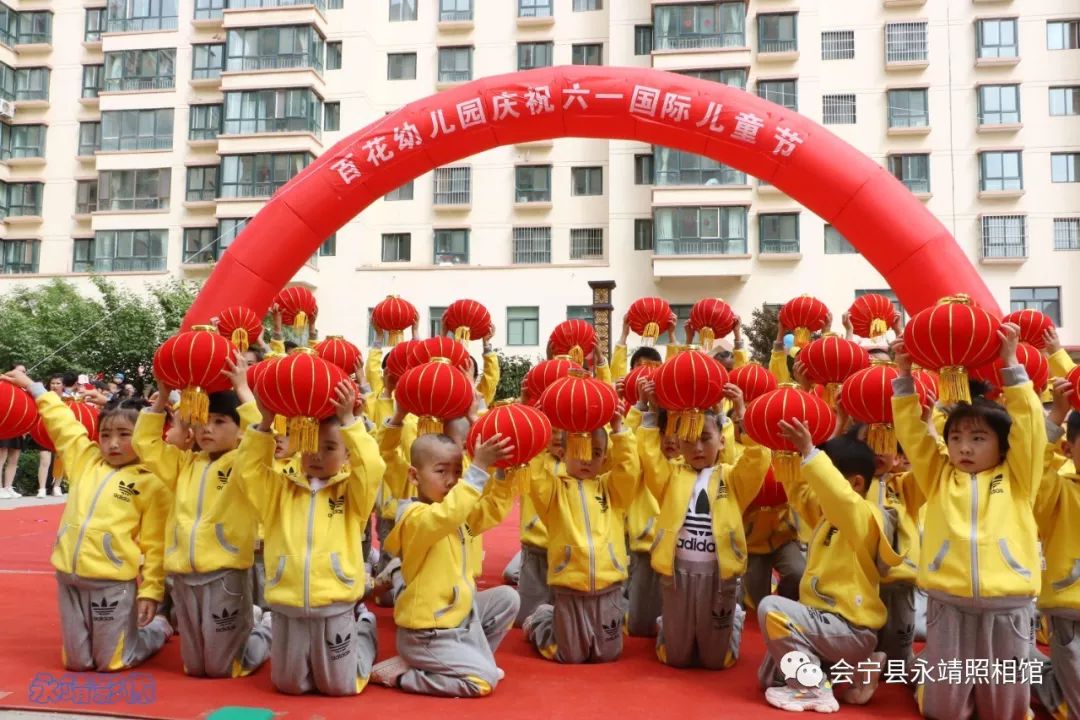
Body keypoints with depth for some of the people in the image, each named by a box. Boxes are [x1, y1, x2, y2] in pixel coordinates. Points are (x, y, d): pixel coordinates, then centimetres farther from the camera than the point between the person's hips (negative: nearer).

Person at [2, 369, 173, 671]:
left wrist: (151, 590, -10)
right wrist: (33, 387, 21)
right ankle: (126, 633, 38)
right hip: (69, 577, 6)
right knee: (76, 662, 12)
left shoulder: (150, 482, -7)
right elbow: (62, 424, 18)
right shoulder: (86, 460, 7)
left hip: (113, 582, -5)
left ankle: (158, 628, 30)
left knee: (111, 663, 4)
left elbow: (155, 545, -8)